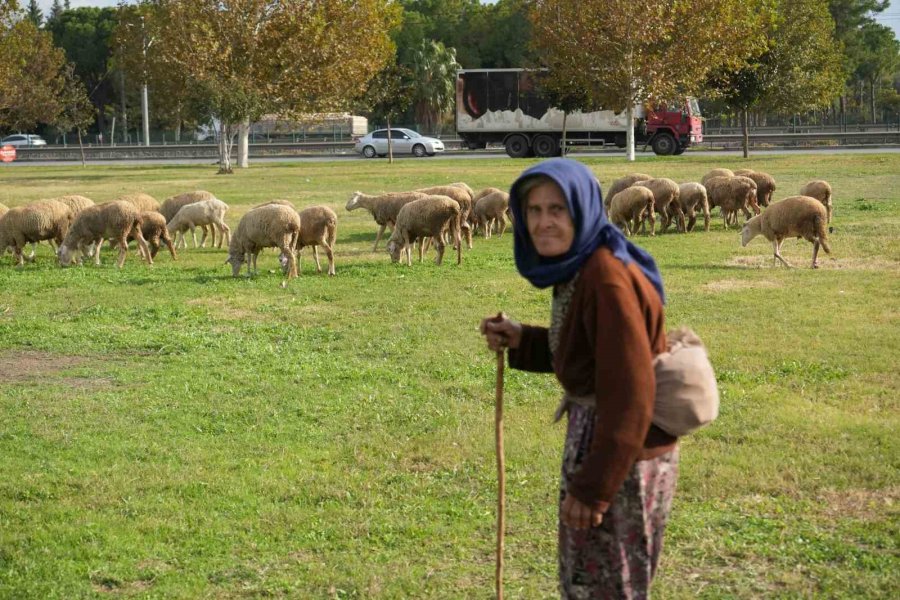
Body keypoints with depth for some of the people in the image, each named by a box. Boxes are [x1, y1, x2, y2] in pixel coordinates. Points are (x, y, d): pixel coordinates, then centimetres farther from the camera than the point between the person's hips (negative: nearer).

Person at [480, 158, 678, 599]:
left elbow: (629, 395, -27)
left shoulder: (607, 277, -25)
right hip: (594, 439, 10)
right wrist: (521, 341, 3)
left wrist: (593, 486, -24)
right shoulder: (578, 267, 5)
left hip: (621, 457, -10)